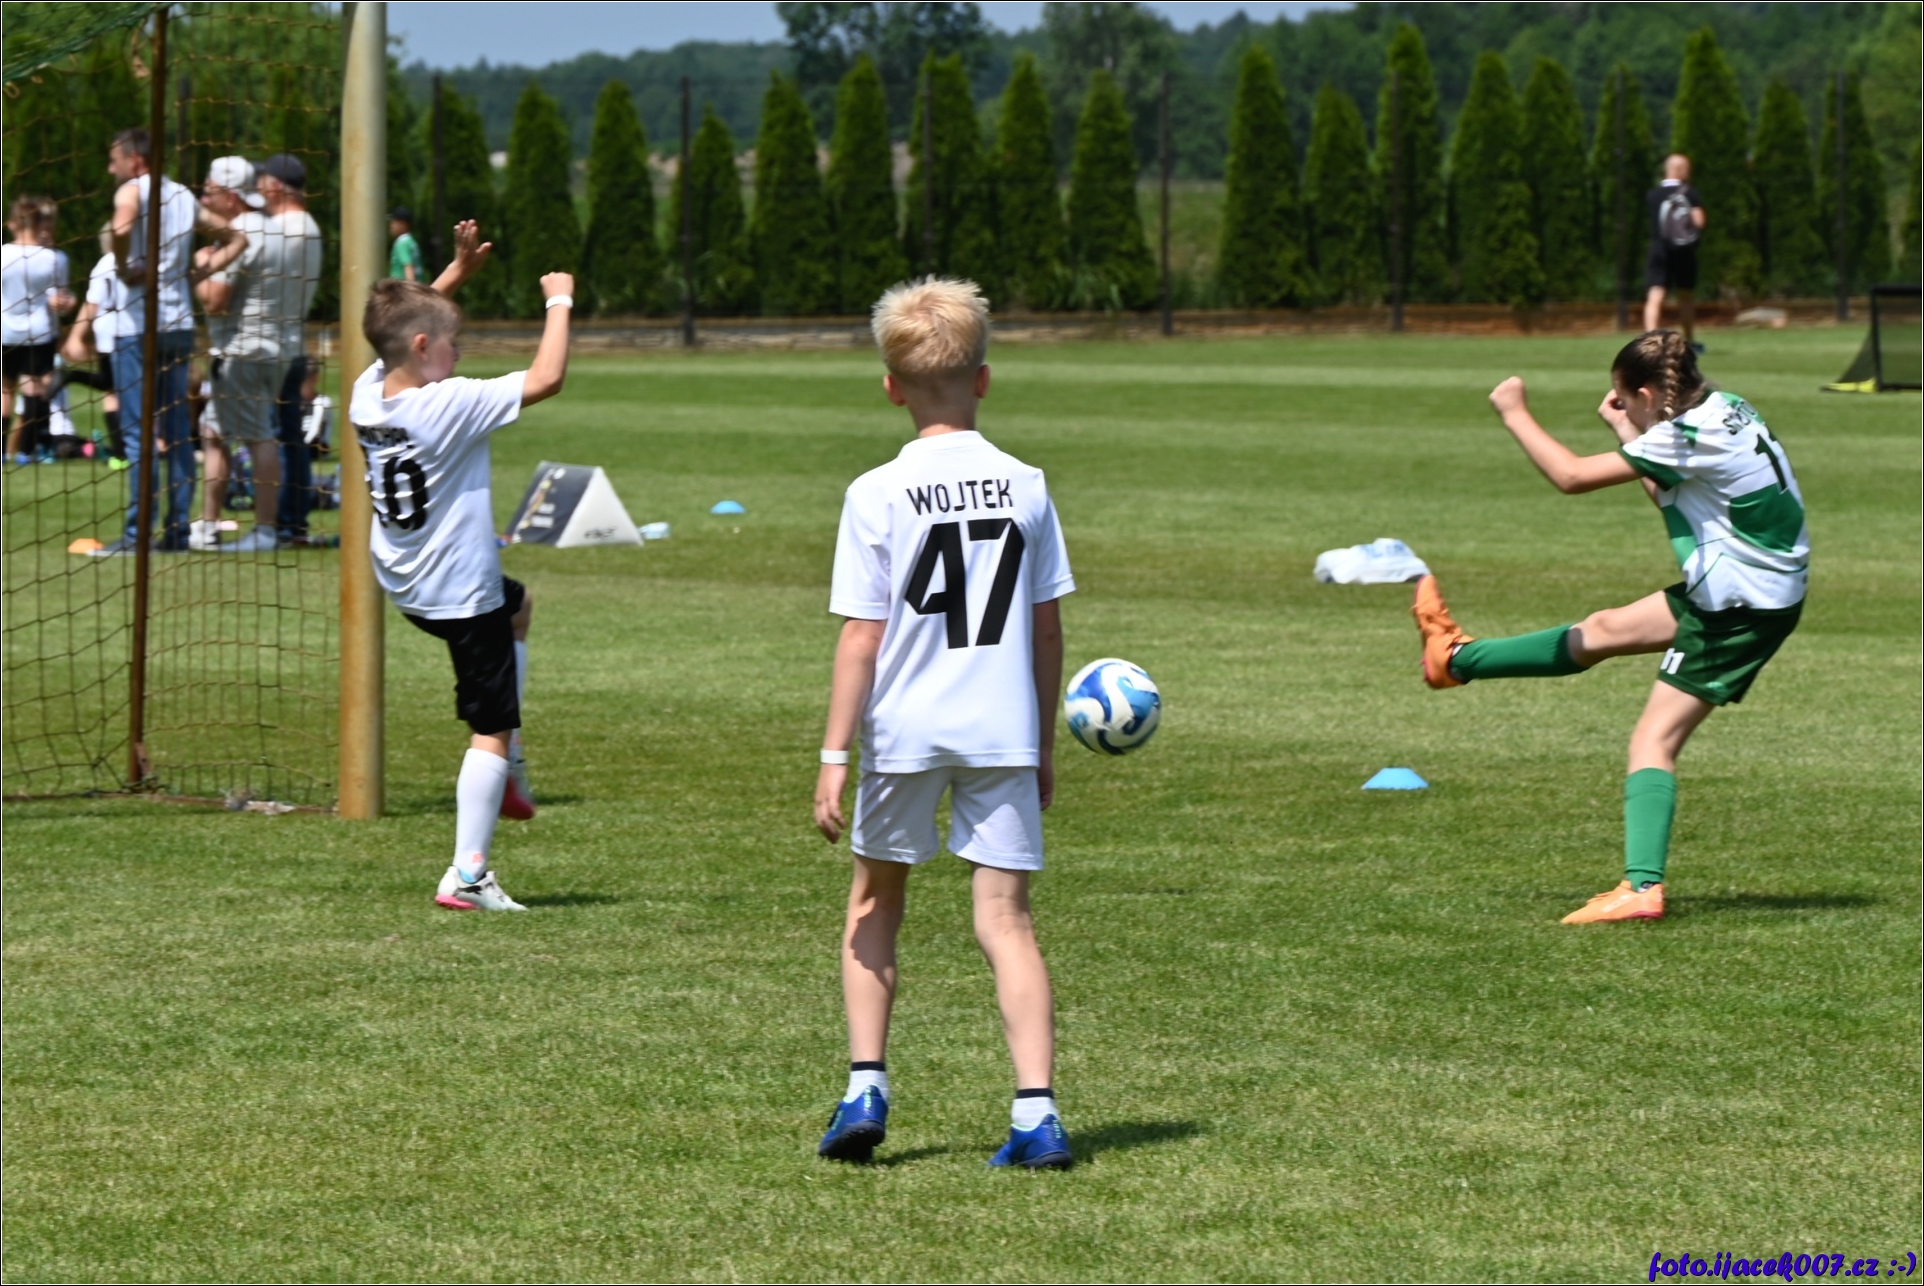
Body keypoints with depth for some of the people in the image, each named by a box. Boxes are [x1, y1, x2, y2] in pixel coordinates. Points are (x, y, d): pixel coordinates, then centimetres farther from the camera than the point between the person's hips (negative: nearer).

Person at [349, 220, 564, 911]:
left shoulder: (369, 393, -4)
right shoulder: (449, 406, -26)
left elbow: (407, 322, 16)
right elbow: (546, 378, -25)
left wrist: (458, 271, 11)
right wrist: (559, 302, -12)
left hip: (405, 583, 9)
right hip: (462, 593, -9)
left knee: (517, 603, 36)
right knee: (489, 730, -1)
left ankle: (509, 775, 34)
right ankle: (467, 874, -4)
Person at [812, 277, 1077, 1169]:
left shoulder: (878, 496, -7)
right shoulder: (1025, 487, 2)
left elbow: (862, 635, -9)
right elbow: (1047, 628, 6)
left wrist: (835, 752, -5)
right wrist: (1043, 745, 16)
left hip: (903, 729, -1)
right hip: (1002, 729, 2)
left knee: (875, 901, 19)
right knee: (1005, 918, 2)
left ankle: (865, 1088, 13)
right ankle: (1036, 1111, -8)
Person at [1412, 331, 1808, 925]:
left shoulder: (1688, 437, -23)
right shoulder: (1723, 407, 3)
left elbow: (1572, 476, -20)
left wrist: (1515, 414, -9)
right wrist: (1626, 431, 16)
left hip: (1742, 606, -9)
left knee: (1653, 739, -9)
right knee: (1601, 632, 22)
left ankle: (1642, 889, -16)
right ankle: (1456, 658, 35)